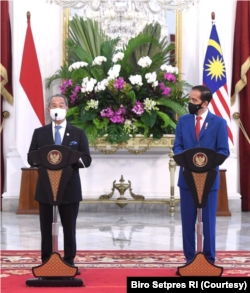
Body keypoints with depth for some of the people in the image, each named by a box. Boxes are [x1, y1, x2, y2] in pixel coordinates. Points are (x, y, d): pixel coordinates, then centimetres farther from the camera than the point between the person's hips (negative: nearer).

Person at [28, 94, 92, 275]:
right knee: (46, 228, 1)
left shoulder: (78, 134, 8)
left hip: (70, 188, 0)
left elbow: (87, 160, 1)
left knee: (69, 229, 4)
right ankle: (46, 264, 7)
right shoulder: (39, 133, 9)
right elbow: (31, 159, 5)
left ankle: (69, 263, 12)